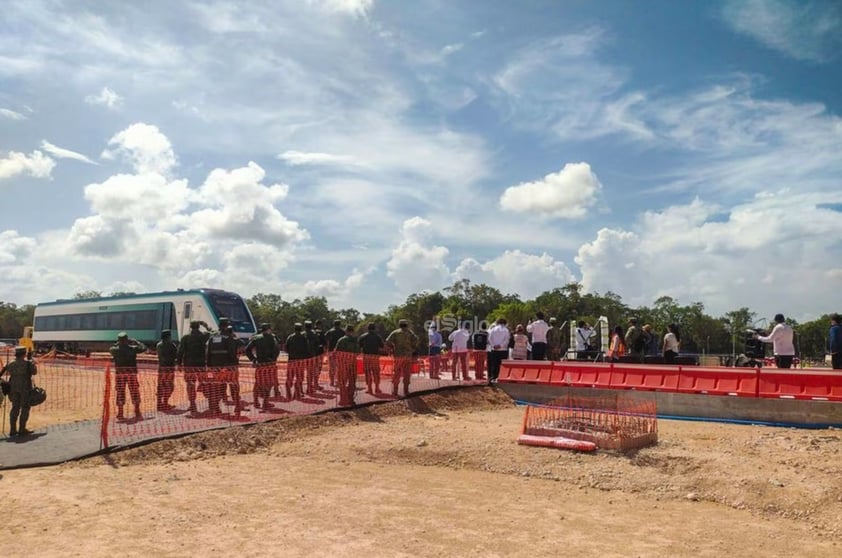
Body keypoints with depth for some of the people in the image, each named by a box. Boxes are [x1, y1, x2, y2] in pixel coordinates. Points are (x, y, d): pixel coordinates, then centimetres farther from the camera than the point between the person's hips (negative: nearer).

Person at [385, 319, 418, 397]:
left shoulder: (395, 332, 6)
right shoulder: (410, 333, 7)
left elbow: (388, 342, -5)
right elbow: (416, 341, -9)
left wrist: (392, 349, 7)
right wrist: (413, 350, 3)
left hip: (398, 356, 0)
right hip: (408, 356, 0)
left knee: (396, 374, 6)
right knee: (406, 374, 7)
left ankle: (394, 392, 4)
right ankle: (406, 392, 6)